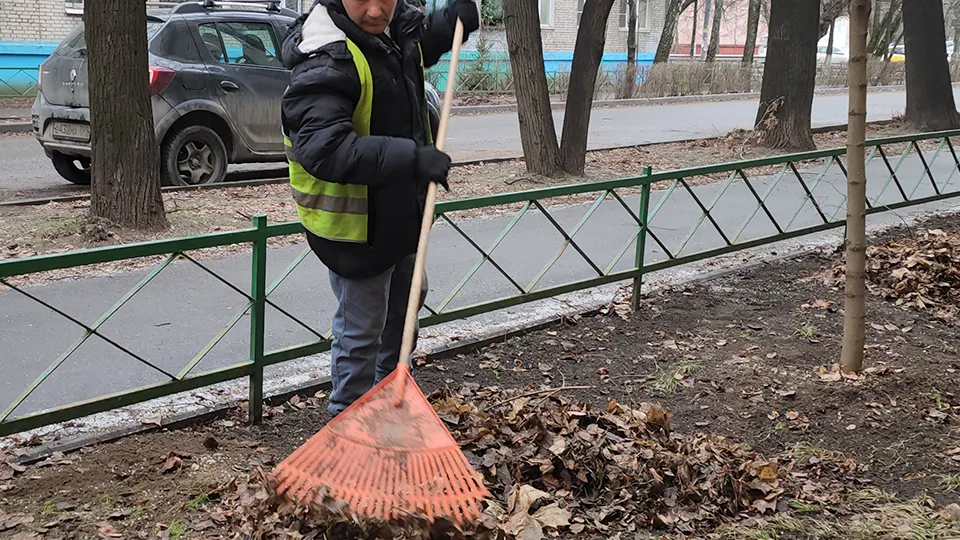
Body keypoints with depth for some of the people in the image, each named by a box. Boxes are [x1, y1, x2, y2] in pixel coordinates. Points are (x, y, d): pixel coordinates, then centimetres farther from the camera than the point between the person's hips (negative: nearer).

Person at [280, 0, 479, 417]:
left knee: (406, 302, 28)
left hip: (400, 210, 10)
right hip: (355, 225, -10)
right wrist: (412, 158, -44)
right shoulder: (325, 61, -30)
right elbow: (325, 150, -41)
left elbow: (424, 40, 24)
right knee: (360, 329, 1)